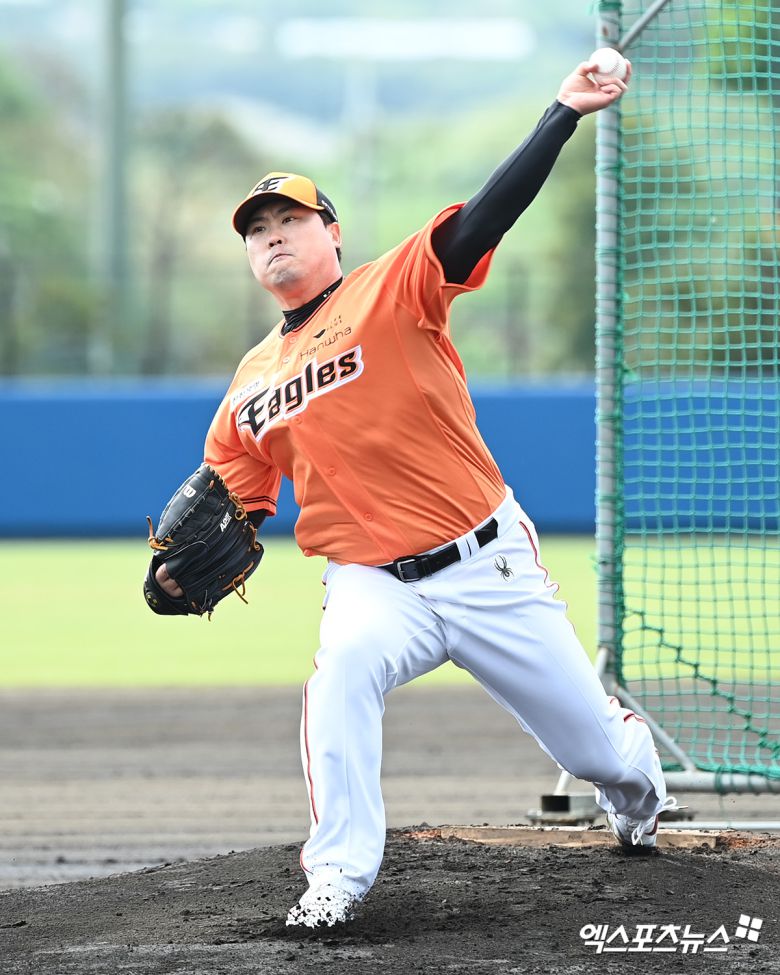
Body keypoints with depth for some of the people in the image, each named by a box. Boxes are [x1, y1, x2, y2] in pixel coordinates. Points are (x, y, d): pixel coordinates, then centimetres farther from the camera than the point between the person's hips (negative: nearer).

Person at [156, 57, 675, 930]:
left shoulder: (393, 292, -4)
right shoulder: (251, 384, 11)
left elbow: (484, 220, -17)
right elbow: (235, 510, 15)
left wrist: (561, 118, -30)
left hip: (487, 565, -2)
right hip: (372, 587, 2)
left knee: (593, 738, 9)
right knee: (340, 672, -33)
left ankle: (635, 793, 46)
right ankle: (337, 878, -26)